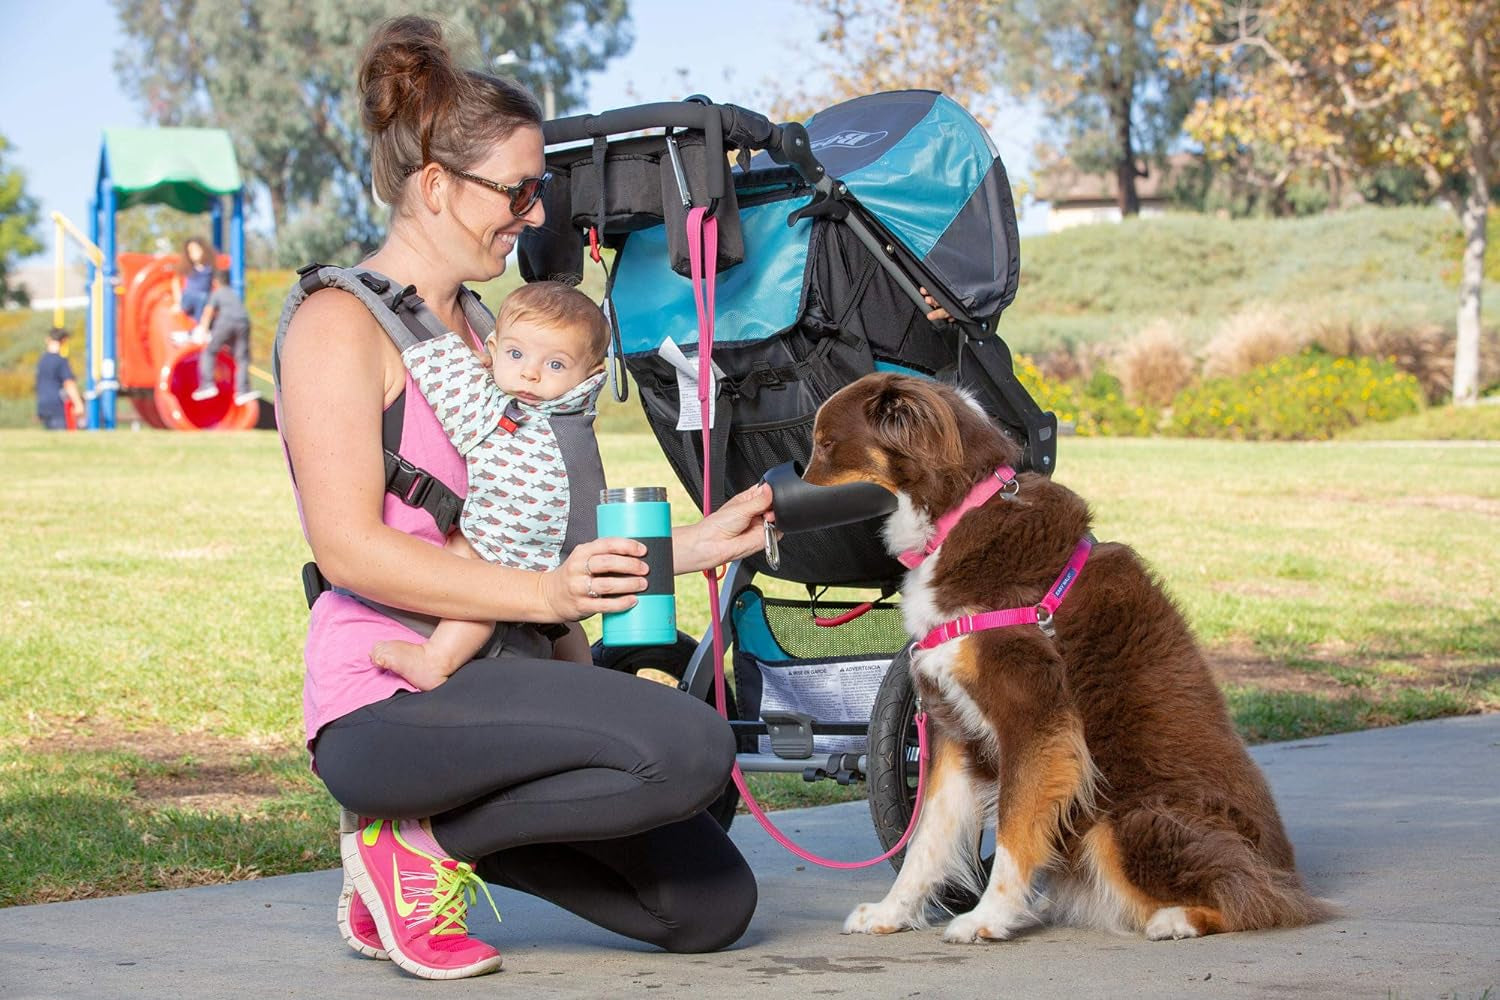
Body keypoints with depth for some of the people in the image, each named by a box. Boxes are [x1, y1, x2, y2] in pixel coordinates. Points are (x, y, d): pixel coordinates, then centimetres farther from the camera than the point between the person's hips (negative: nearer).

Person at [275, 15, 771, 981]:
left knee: (713, 906, 2)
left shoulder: (476, 327, 21)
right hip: (388, 705, -9)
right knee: (690, 747, -29)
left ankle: (436, 827, 10)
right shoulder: (340, 324, -8)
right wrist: (544, 594, -26)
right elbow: (350, 547, -18)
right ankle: (421, 840, -11)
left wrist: (697, 542, 12)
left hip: (486, 683, 9)